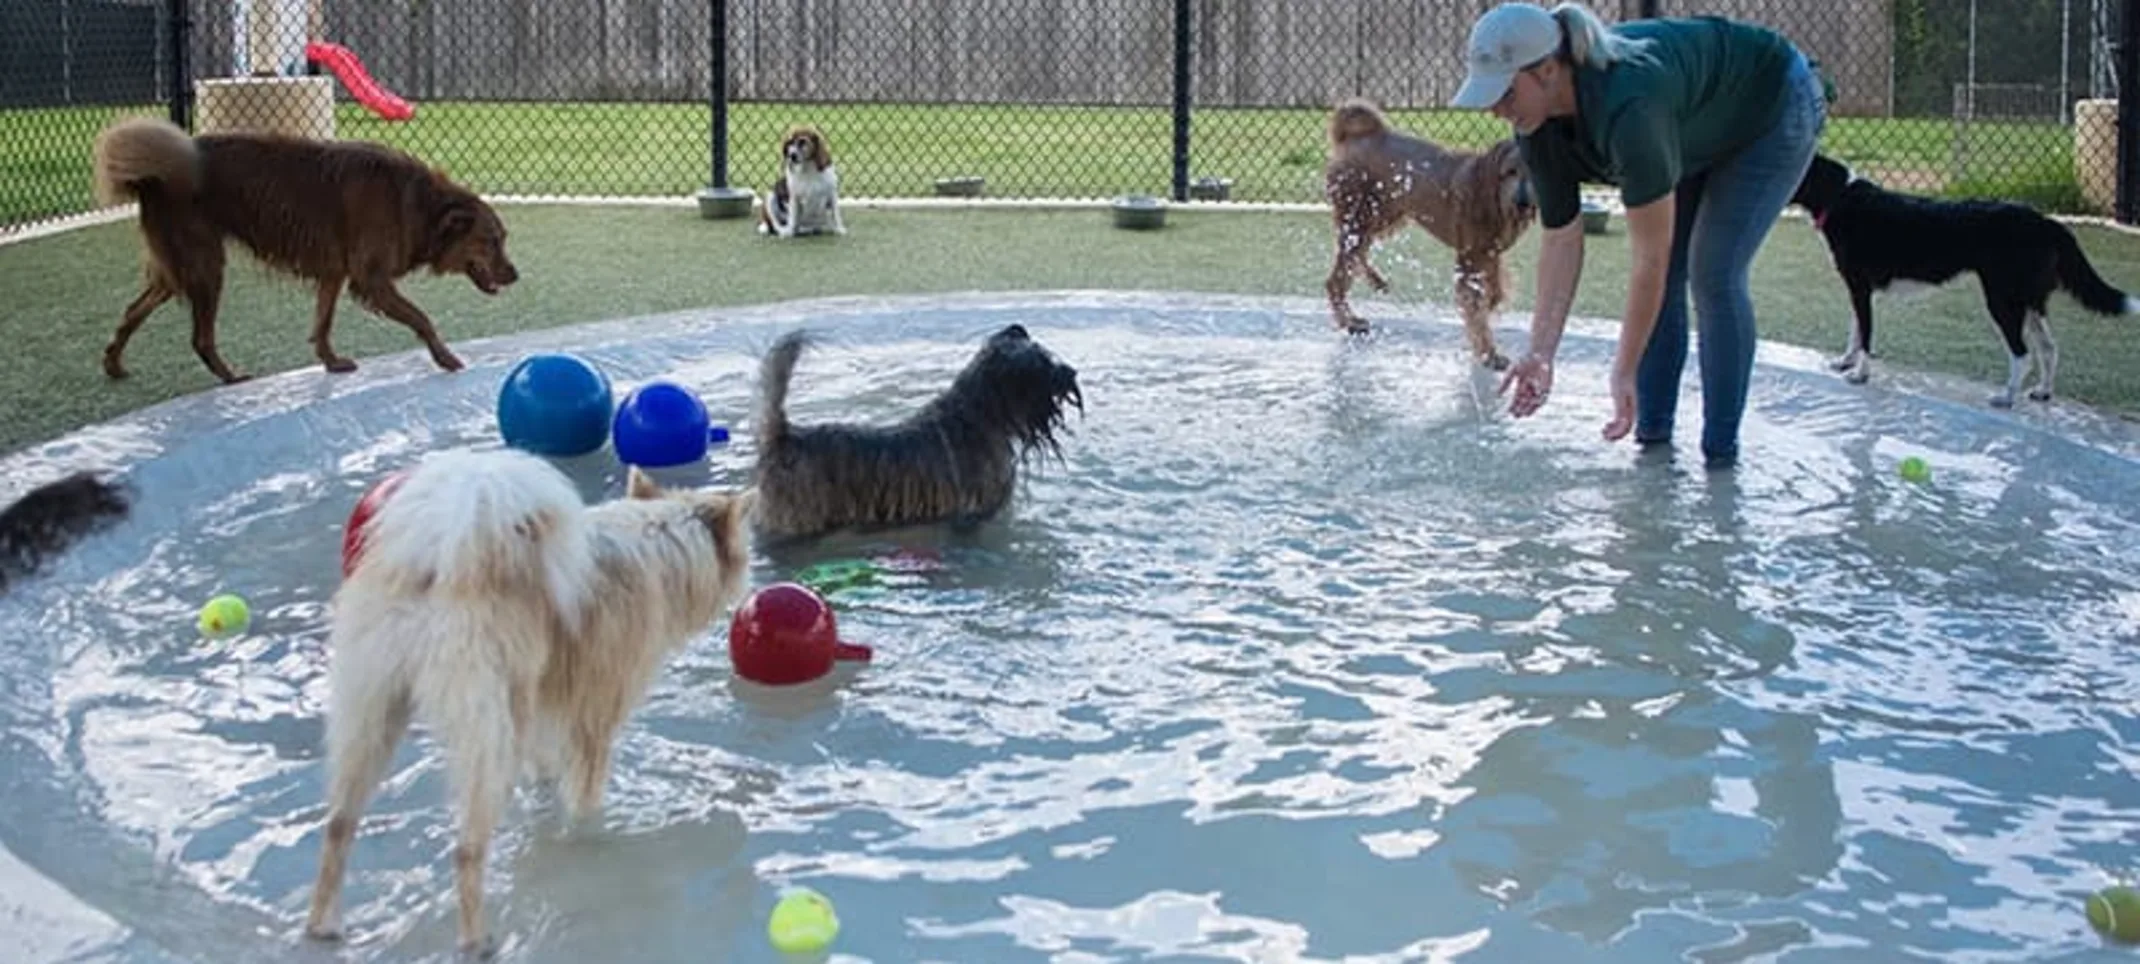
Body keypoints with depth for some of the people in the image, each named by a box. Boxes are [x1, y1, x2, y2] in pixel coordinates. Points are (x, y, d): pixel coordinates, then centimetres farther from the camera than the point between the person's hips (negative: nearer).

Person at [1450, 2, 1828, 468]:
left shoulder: (1627, 108, -44)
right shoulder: (1539, 130, -21)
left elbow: (1649, 258, -39)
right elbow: (1561, 241, -13)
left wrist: (1624, 373, -35)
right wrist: (1540, 354, -18)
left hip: (1776, 105, -7)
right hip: (1700, 133, 7)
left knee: (1714, 275, -14)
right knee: (1664, 279, 0)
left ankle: (1721, 455, -4)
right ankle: (1653, 439, 10)